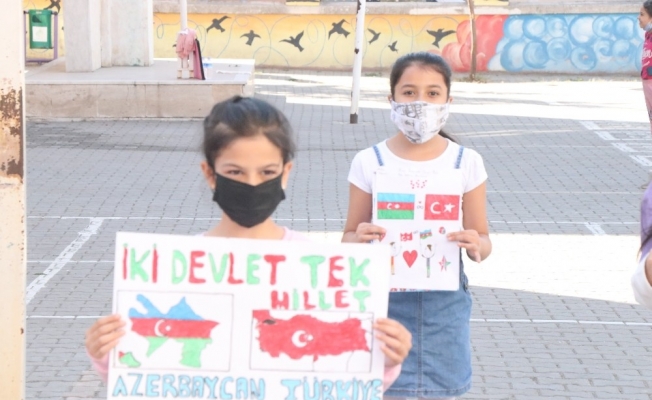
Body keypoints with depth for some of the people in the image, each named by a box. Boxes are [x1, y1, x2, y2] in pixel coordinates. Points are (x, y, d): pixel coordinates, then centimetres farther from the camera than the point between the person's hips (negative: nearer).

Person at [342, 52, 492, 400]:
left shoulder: (466, 163, -2)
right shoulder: (369, 162, -4)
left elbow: (482, 239, 4)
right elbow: (349, 238, 2)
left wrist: (476, 246, -19)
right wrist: (359, 239, -21)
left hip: (443, 305, 1)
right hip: (386, 300, -1)